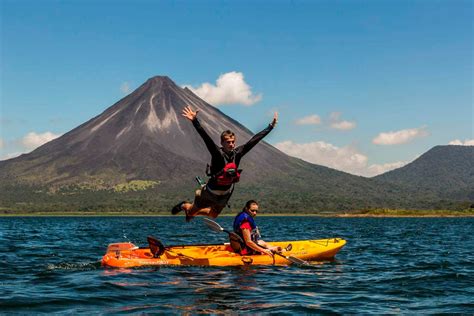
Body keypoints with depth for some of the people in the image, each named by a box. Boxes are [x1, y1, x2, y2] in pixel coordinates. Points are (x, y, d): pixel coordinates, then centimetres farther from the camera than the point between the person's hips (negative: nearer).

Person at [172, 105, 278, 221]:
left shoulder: (238, 153, -13)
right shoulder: (218, 153, -27)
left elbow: (254, 140, -11)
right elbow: (206, 138, -40)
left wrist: (271, 126, -9)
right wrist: (194, 121, -53)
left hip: (225, 193, 5)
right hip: (211, 191, -5)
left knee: (213, 215, 26)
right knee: (192, 211, 15)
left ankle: (191, 212, 53)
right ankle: (184, 205, 51)